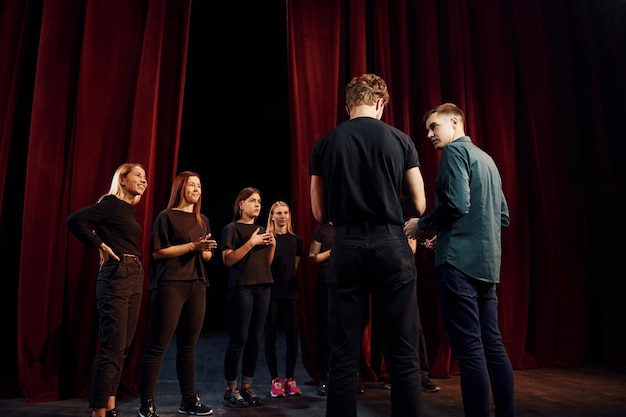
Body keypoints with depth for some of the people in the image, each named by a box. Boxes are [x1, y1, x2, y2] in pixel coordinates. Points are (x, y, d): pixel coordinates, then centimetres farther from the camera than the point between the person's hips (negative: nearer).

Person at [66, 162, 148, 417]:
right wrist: (100, 245, -13)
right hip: (116, 277, -9)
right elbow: (74, 220, -18)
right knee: (112, 348, -5)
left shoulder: (130, 209, 16)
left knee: (123, 347, 13)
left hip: (135, 277, 9)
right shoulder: (112, 203, -8)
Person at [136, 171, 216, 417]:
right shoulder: (166, 216, -1)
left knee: (188, 346, 10)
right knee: (157, 346, -2)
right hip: (170, 285, -5)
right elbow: (157, 251, -10)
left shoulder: (203, 220, 16)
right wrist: (192, 245, -15)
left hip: (197, 286, 6)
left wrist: (204, 250, -4)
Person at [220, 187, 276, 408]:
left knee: (255, 339, 6)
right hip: (241, 288, -6)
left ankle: (246, 387, 17)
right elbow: (228, 260, -11)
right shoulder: (232, 228, 0)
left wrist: (272, 245, 1)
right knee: (239, 339, -5)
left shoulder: (262, 230, 17)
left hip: (263, 288, 6)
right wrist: (251, 242, -17)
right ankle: (231, 390, 7)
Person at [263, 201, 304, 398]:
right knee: (270, 337, 3)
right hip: (270, 293, -2)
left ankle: (290, 379, 16)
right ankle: (275, 380, 15)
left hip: (290, 294, 2)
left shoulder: (296, 240, 10)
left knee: (292, 337, 1)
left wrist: (290, 284, 9)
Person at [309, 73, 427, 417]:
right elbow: (419, 205, 6)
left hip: (347, 247, 1)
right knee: (402, 355, 7)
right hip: (391, 245, 0)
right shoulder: (400, 140, 3)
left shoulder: (325, 143, 5)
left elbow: (320, 213, 6)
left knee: (343, 356, 7)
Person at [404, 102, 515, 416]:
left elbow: (456, 204, -18)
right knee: (492, 344, 12)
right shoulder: (486, 158, 22)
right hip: (487, 263, 9)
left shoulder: (455, 150, -3)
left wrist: (422, 224, -3)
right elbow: (503, 217, 22)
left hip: (458, 260, -9)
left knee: (469, 347, -6)